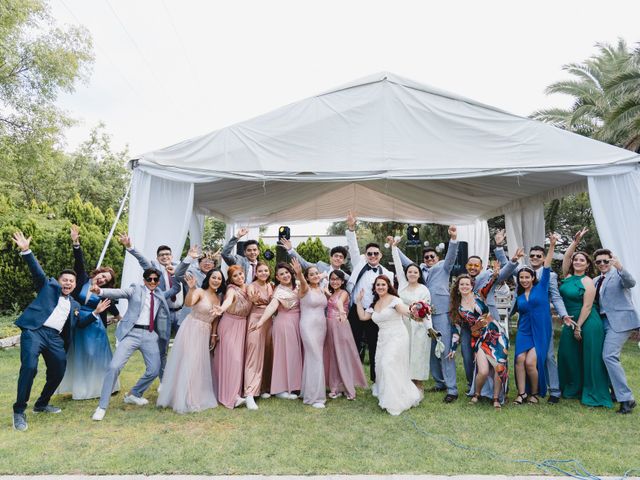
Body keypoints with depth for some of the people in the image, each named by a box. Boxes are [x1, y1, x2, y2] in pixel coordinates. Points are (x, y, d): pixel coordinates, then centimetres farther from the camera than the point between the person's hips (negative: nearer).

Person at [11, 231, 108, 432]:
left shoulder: (74, 305, 25)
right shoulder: (48, 286, 14)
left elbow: (80, 323, 23)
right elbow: (37, 270, 2)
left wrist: (95, 312, 9)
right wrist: (26, 250, -11)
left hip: (56, 338, 6)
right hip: (34, 331, -6)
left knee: (58, 373, 7)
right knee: (29, 367, -21)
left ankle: (41, 404, 31)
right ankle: (19, 411, -9)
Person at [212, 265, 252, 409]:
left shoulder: (247, 288, 3)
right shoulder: (232, 289, -18)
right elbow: (229, 299, -41)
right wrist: (221, 309, -59)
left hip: (242, 325, 7)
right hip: (230, 325, -7)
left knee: (239, 358, 10)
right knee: (232, 358, -11)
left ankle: (234, 392, 21)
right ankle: (232, 396, -8)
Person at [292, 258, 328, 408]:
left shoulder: (322, 290, 11)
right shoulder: (305, 289, -10)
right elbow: (302, 283, -32)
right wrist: (299, 273, -53)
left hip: (322, 326, 7)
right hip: (309, 326, -7)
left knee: (312, 358, 13)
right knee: (316, 359, -7)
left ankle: (308, 391, 25)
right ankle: (315, 397, 2)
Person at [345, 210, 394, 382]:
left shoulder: (386, 274, 2)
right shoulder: (360, 263, 5)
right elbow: (353, 247, -3)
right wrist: (351, 228, -15)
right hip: (356, 311, 1)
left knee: (374, 347, 8)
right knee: (353, 345, 8)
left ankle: (376, 379, 21)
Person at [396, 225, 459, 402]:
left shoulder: (443, 267, 7)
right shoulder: (420, 269, 17)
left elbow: (451, 255, -9)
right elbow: (405, 261, 26)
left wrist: (453, 238, -24)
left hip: (441, 313, -5)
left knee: (446, 351, -7)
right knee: (431, 351, 10)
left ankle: (452, 389, -3)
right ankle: (440, 383, 23)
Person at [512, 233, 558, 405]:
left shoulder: (541, 287, 0)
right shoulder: (519, 296, 10)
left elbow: (547, 267, -7)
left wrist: (552, 246, -12)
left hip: (540, 332, -3)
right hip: (524, 331, 3)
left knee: (531, 362, -14)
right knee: (520, 360, -15)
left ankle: (535, 392, 9)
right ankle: (522, 393, -4)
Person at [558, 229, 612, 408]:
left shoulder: (587, 282, -11)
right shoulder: (568, 276, 7)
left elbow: (587, 306, -15)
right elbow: (566, 257, 0)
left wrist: (578, 327, -15)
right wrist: (576, 241, -6)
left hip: (587, 322, -7)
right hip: (571, 322, 7)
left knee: (589, 358, -1)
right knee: (569, 356, 9)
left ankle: (594, 395, 10)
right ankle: (572, 389, 22)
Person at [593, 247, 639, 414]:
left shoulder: (617, 274, -4)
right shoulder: (596, 281, 17)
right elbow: (596, 302, 18)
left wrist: (620, 267, -40)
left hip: (620, 320, -8)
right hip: (605, 321, 8)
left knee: (609, 356, -18)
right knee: (608, 356, 12)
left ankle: (626, 398, -13)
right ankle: (617, 392, 27)